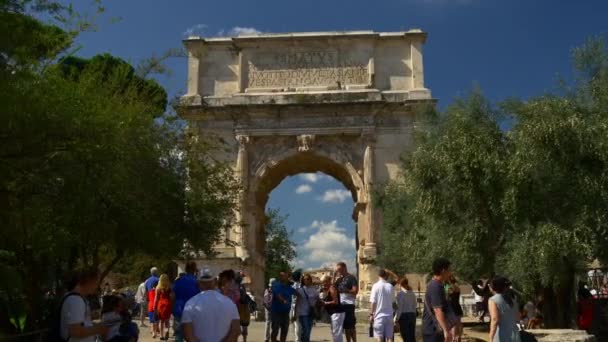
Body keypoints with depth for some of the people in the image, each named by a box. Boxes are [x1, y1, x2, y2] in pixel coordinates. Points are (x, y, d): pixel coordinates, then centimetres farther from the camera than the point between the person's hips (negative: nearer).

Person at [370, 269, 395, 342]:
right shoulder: (390, 286, 2)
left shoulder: (376, 286, -8)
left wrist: (371, 314, -3)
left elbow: (373, 302, -9)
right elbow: (393, 301, 8)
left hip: (379, 315, -3)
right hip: (389, 315, 3)